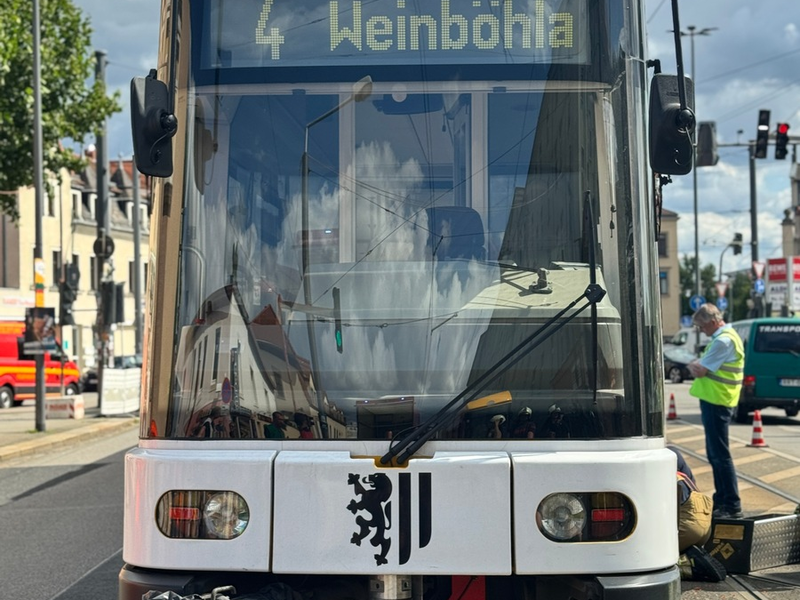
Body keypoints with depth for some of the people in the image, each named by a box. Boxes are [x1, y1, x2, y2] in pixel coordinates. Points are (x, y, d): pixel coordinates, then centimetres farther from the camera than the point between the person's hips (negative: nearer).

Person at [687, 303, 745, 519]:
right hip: (715, 402, 11)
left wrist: (693, 365, 0)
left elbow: (699, 371, -19)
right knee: (714, 454, 16)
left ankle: (732, 506, -5)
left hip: (717, 403, -11)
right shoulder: (724, 336, 16)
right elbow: (704, 369, 21)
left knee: (720, 455, -8)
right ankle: (721, 499, 23)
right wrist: (698, 366, 3)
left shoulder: (723, 341, -18)